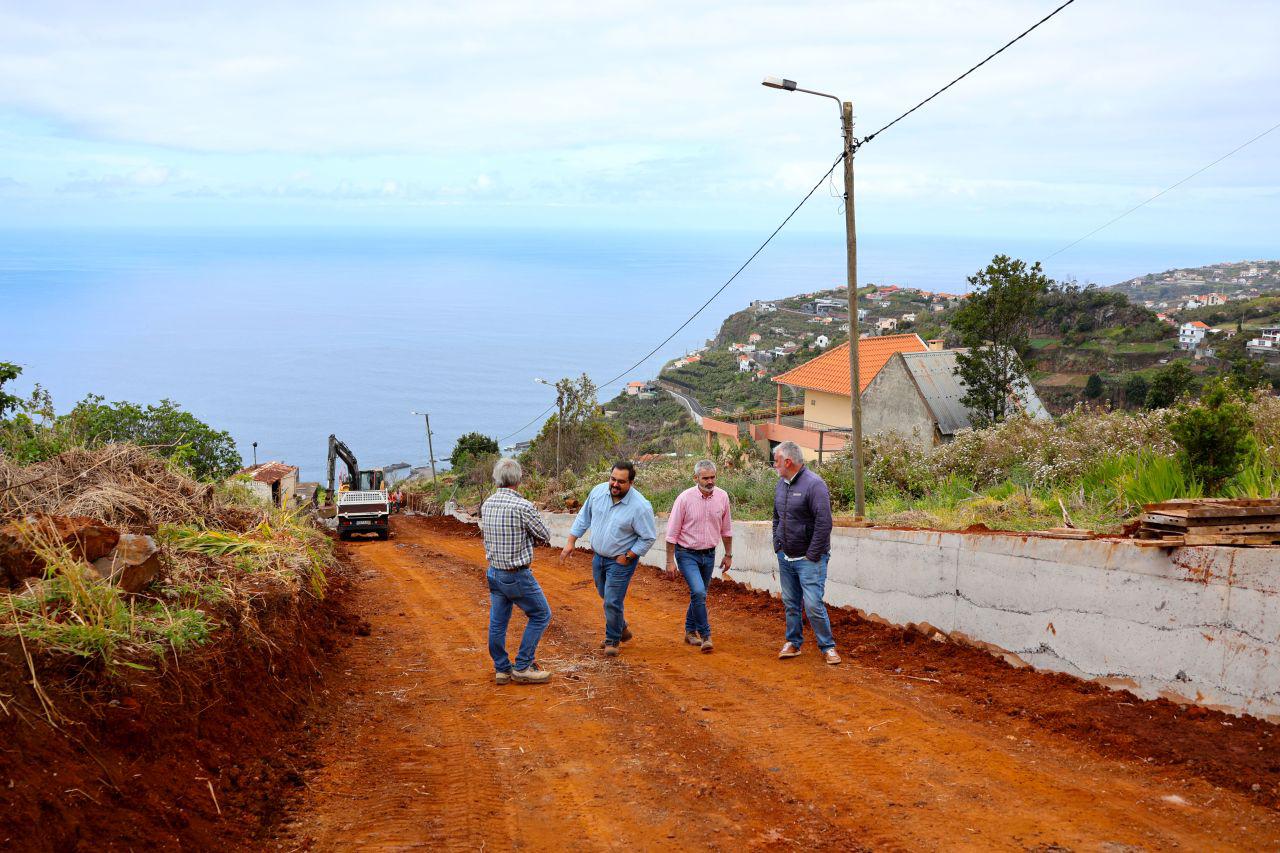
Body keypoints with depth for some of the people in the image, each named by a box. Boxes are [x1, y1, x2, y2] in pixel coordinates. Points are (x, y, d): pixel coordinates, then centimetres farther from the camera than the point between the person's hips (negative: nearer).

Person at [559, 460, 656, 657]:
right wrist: (571, 542, 4)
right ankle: (622, 628, 44)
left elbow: (648, 537, -16)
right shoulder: (599, 491, -9)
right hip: (599, 556, 6)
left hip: (621, 560, -6)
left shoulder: (640, 506, -25)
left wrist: (627, 557, -14)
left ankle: (612, 640, 18)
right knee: (606, 596, 21)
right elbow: (584, 517, 6)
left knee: (612, 602, -4)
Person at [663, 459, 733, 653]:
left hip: (709, 555, 5)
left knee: (699, 595, 14)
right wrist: (670, 561, -12)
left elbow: (726, 529, 10)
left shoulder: (722, 497, -4)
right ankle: (705, 635, -8)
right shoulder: (685, 498, -16)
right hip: (687, 554, -4)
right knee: (699, 592, -18)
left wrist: (728, 555, 13)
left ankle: (690, 631, 32)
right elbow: (672, 532, -11)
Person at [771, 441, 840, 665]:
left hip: (809, 559, -7)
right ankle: (793, 643, 25)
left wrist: (812, 556, -17)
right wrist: (778, 545, 12)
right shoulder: (781, 485, 8)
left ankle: (828, 646, 4)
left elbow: (824, 523, -21)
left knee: (813, 605, -9)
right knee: (791, 603, 13)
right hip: (785, 558, 7)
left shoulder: (814, 484, -17)